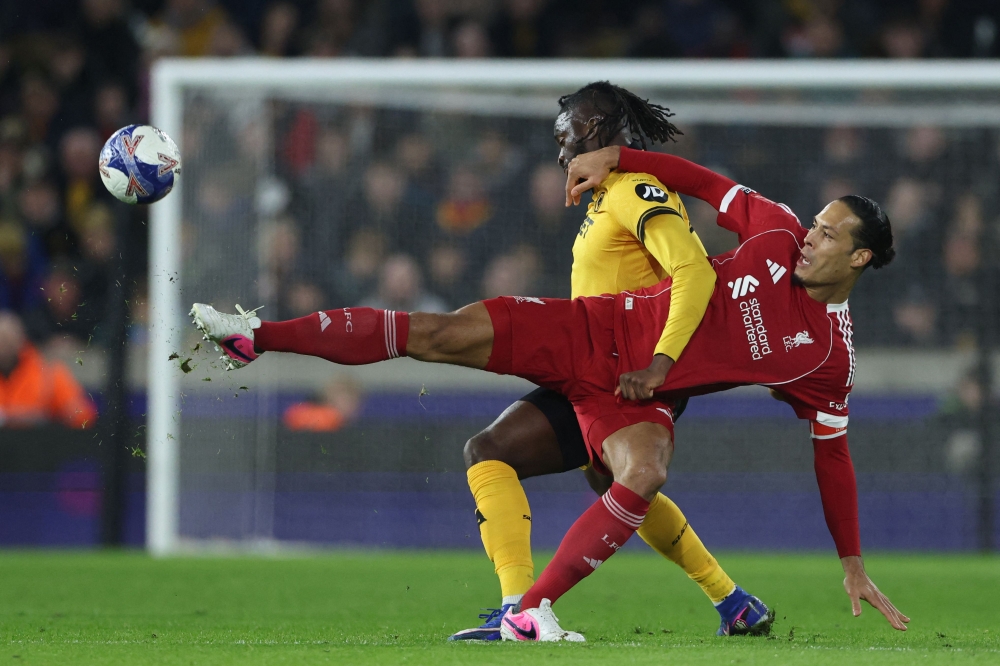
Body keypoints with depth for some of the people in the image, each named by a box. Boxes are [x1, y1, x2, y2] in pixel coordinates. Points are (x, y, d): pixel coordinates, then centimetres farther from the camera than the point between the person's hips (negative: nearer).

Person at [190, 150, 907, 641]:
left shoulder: (829, 355, -4)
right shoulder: (779, 234, -1)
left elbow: (833, 456, 3)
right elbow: (707, 184, 12)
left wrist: (854, 565, 0)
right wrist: (614, 157, 4)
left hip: (638, 398, -2)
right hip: (594, 329, 2)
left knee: (644, 477, -37)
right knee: (439, 333, -12)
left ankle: (532, 612, -24)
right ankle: (255, 336, -3)